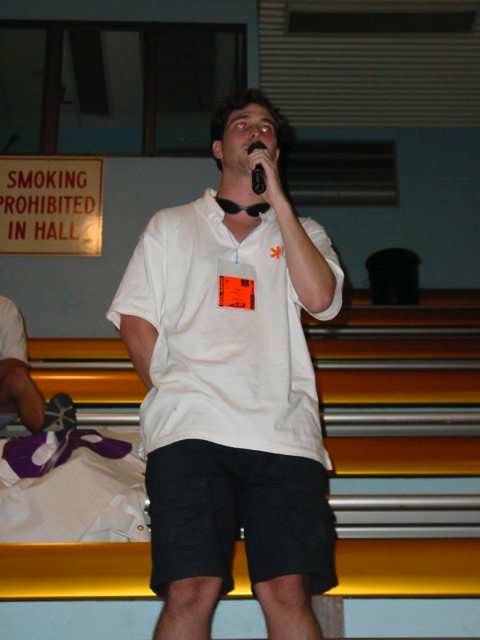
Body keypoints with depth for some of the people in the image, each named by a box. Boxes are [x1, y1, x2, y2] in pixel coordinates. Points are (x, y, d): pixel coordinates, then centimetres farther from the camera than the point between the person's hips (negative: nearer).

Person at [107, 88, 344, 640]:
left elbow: (321, 299, 0)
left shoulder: (303, 232, 22)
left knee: (288, 594, -9)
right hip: (191, 430, -1)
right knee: (189, 593, -14)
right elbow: (135, 322, 14)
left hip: (284, 434, 1)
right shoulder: (172, 226, 20)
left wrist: (276, 198, 2)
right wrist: (173, 392, 3)